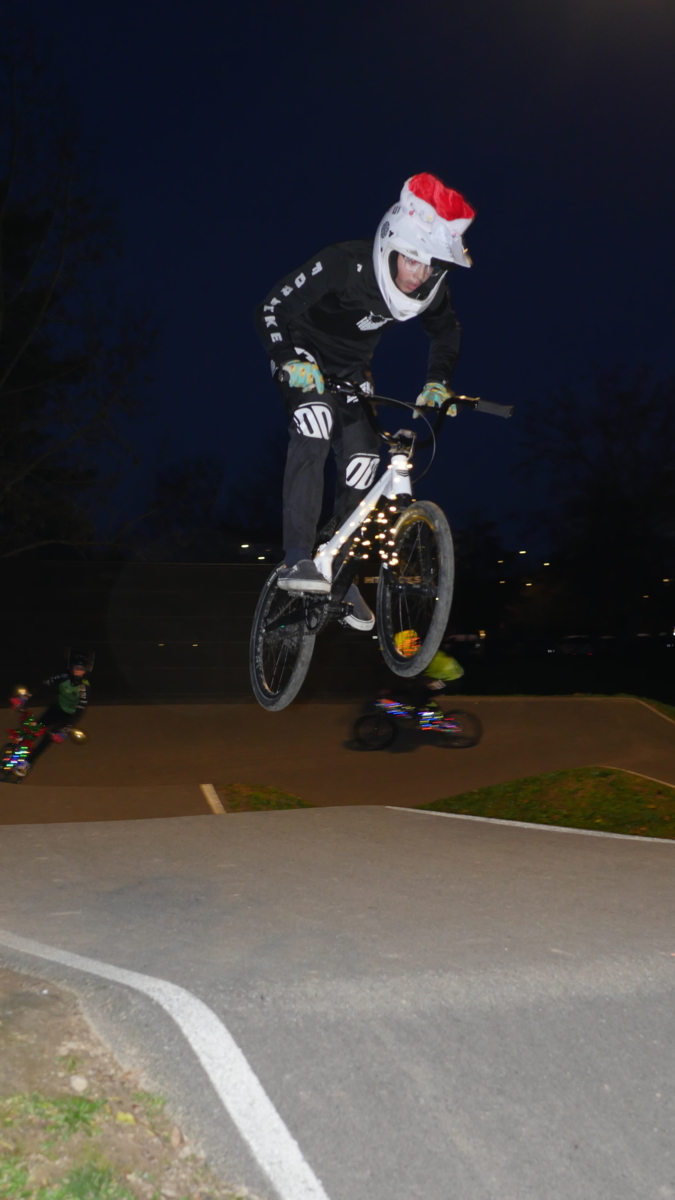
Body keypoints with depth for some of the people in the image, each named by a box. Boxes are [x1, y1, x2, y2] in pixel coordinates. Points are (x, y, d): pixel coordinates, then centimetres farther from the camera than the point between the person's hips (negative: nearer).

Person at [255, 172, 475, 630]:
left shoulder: (432, 288, -19)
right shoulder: (343, 265, -35)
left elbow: (447, 331, 4)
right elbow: (271, 311, -28)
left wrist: (438, 382, -9)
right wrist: (290, 361, -42)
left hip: (352, 368, 5)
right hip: (306, 356, -5)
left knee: (362, 458, -4)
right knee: (314, 425, -32)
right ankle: (298, 561, -35)